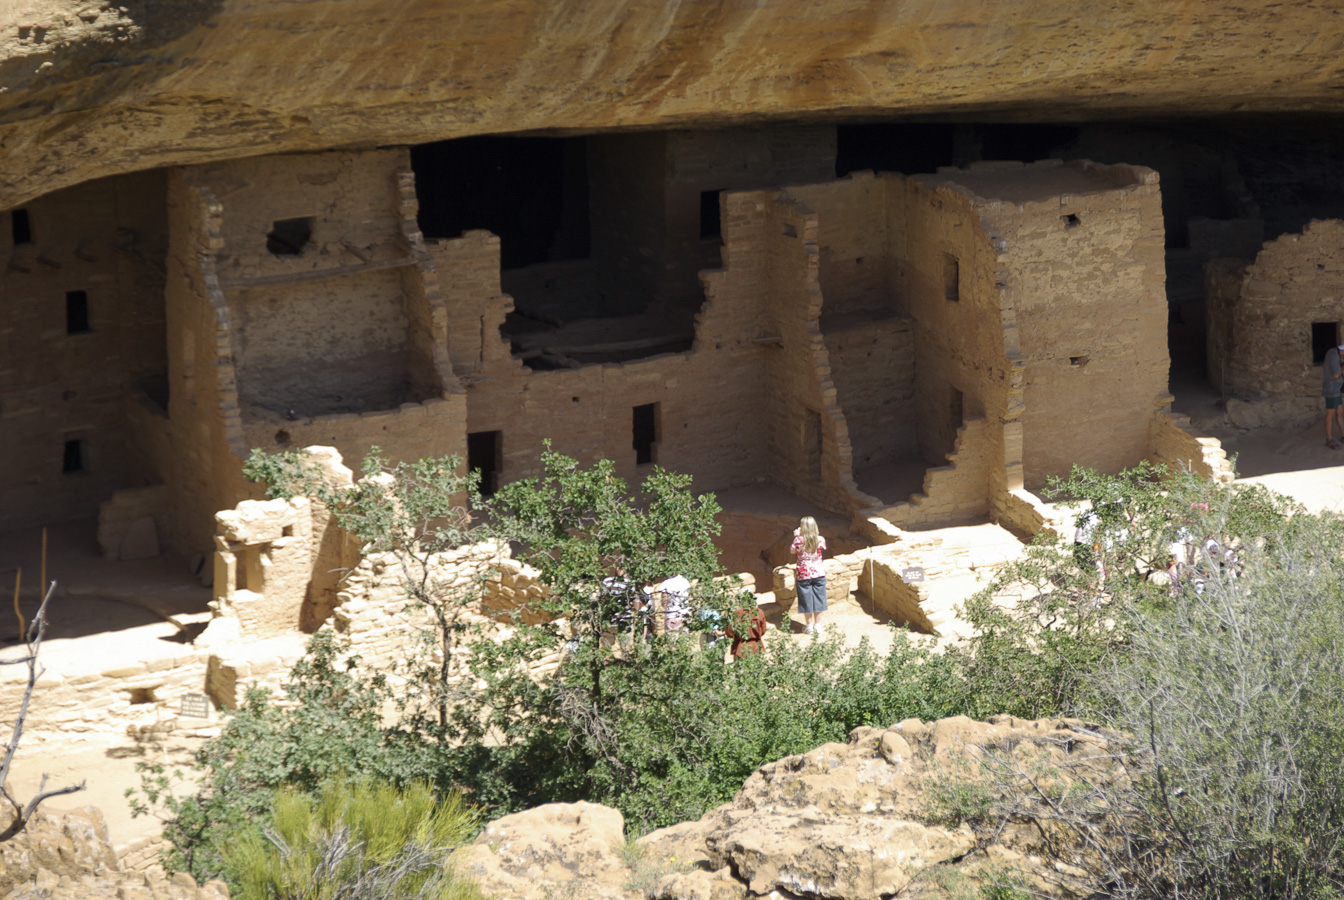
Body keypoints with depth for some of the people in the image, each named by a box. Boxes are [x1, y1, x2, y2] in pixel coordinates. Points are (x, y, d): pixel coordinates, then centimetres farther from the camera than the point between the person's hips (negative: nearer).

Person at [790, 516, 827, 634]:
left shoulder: (799, 540, -16)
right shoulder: (820, 540, -9)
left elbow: (792, 551, 1)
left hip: (803, 574, -2)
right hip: (818, 572, 2)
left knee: (806, 600, 10)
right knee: (818, 598, 12)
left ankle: (809, 625, 17)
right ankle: (817, 624, 19)